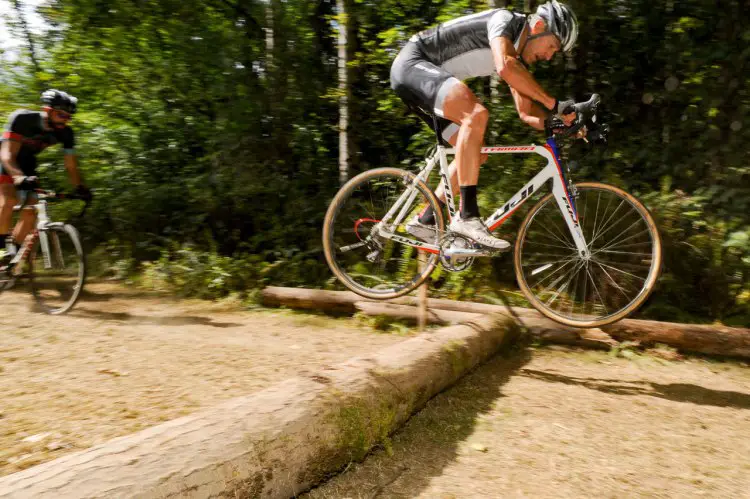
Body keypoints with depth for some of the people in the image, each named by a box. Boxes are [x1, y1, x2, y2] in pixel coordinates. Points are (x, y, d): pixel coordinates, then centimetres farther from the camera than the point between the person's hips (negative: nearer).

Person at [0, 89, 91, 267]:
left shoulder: (65, 133, -17)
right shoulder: (22, 118, -29)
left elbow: (71, 165, -11)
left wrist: (80, 187, -27)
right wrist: (19, 177, -52)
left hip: (26, 164, 5)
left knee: (31, 212, -7)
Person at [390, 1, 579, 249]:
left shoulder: (519, 58, 11)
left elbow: (526, 112, 10)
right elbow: (505, 67, -35)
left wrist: (558, 123, -7)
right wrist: (553, 103, -31)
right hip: (412, 62, -10)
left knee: (474, 153, 4)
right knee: (476, 114, -31)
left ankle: (424, 220, 8)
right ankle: (467, 216, -31)